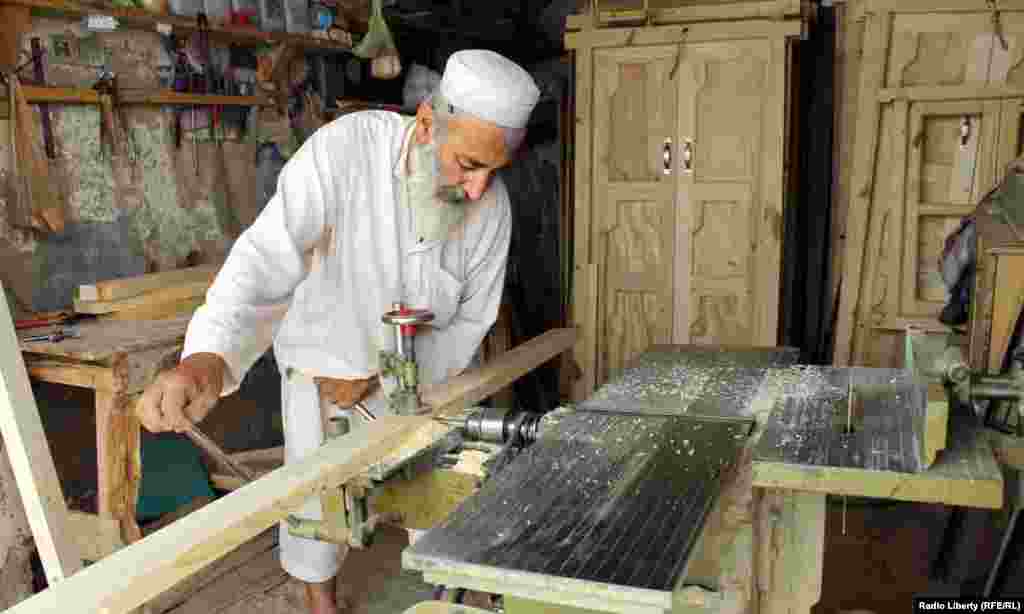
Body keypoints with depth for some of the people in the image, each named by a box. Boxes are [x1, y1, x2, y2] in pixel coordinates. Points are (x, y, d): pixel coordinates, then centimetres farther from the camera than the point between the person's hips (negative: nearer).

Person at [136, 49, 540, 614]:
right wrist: (208, 358, -62)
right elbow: (268, 257, -44)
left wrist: (377, 380, -20)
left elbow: (471, 318, -11)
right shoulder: (344, 150, -32)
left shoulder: (491, 204, -20)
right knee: (316, 486, 5)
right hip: (324, 353, -2)